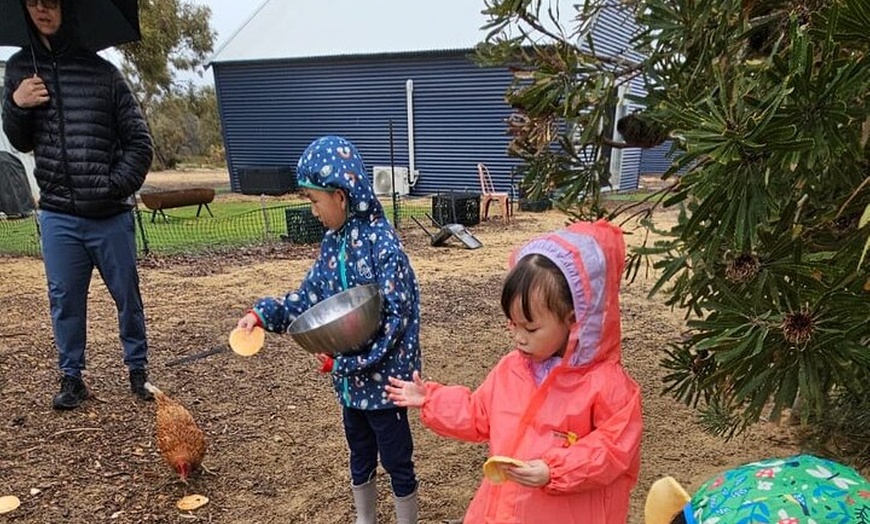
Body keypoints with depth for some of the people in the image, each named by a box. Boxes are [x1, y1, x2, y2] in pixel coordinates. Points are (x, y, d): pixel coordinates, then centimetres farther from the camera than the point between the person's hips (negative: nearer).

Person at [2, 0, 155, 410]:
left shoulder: (102, 72, 1)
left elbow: (139, 141, 1)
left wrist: (119, 186, -10)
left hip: (111, 215, -2)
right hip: (57, 215, 3)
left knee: (127, 295, 6)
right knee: (64, 299, 8)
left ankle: (138, 369, 22)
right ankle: (71, 378, 23)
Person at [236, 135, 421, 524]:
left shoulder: (382, 245, -23)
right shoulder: (333, 241, 2)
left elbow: (393, 320, -23)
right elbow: (311, 294, 8)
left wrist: (343, 360, -21)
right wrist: (265, 313, -4)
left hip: (383, 378, -8)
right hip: (351, 378, 8)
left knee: (396, 462, 13)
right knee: (360, 457, 25)